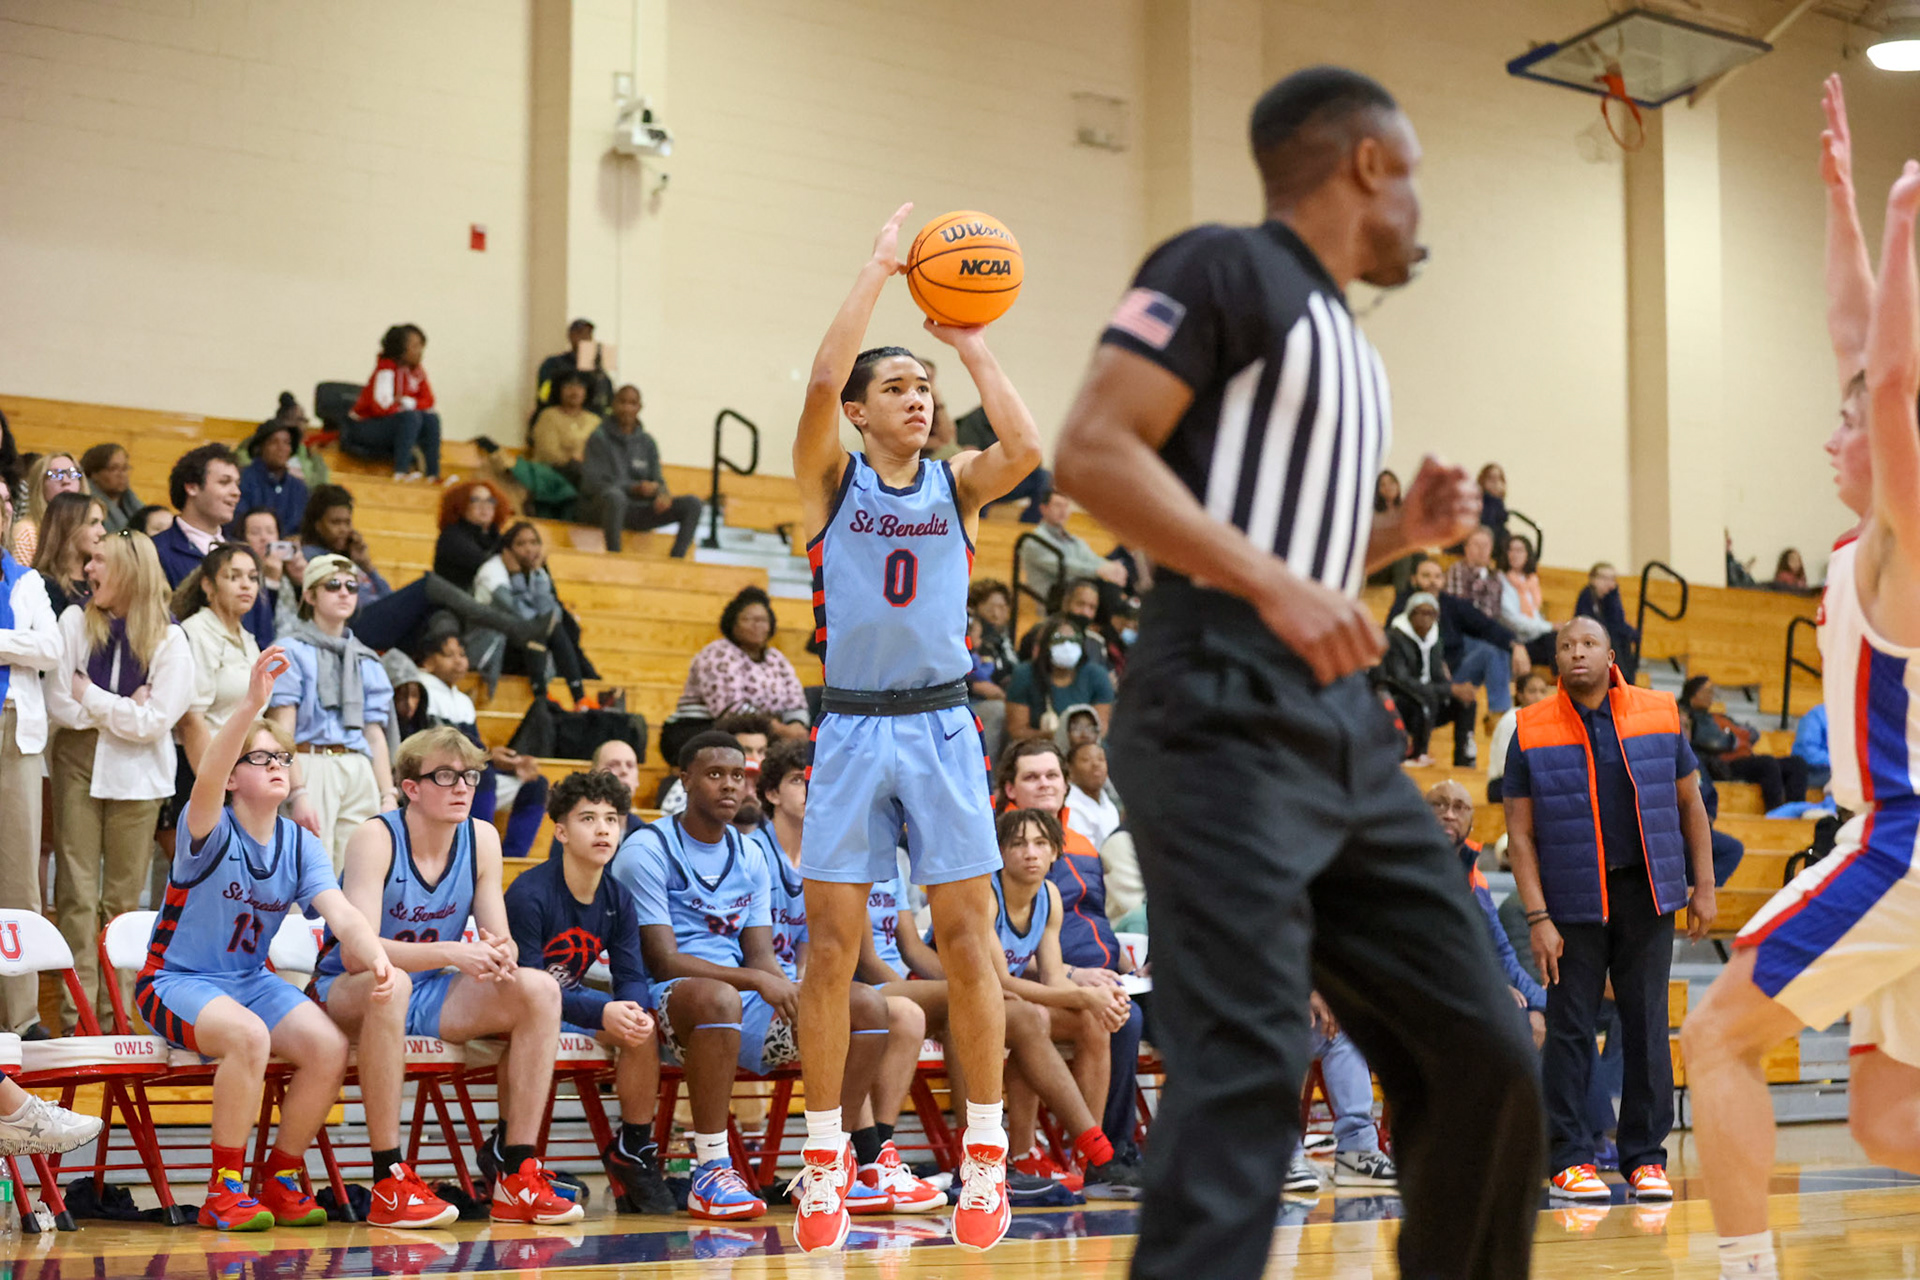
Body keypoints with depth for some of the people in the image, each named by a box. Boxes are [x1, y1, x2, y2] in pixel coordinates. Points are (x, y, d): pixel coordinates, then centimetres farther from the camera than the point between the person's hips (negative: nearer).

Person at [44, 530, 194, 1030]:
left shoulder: (169, 641, -3)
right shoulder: (76, 621, 1)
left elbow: (155, 722, -10)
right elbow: (58, 704, -5)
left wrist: (91, 697, -8)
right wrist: (120, 711, -8)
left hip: (135, 773, -1)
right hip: (78, 762, 1)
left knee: (123, 897, 3)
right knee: (77, 892, -3)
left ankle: (114, 1006, 9)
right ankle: (78, 1006, -2)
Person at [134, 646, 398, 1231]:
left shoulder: (299, 844, 3)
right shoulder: (211, 830, -13)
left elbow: (340, 911, -12)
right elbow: (205, 778, -37)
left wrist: (375, 958, -34)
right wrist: (251, 705, -51)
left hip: (251, 979, 5)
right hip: (178, 980, -5)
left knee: (330, 1047, -20)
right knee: (249, 1034, -36)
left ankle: (282, 1181, 0)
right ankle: (225, 1189, -21)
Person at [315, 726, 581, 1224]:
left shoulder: (481, 839, -2)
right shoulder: (375, 837, -18)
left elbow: (502, 940, -1)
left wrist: (502, 957, -27)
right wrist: (450, 953, -39)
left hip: (431, 996, 6)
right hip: (348, 994, -5)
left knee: (539, 989, -17)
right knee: (389, 984, -40)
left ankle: (518, 1175, -16)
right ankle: (388, 1179, -35)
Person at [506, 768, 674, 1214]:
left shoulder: (619, 900, 0)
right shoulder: (529, 894, -21)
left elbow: (633, 977, -3)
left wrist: (637, 1011, -29)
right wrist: (601, 1013, -36)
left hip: (569, 998, 6)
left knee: (642, 1028, -17)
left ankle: (634, 1152, -2)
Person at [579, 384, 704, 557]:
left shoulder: (647, 442, 15)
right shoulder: (599, 438, -1)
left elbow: (657, 480, 12)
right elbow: (592, 483, -11)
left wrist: (663, 494, -15)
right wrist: (635, 488, -24)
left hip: (637, 510, 5)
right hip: (600, 507, -5)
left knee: (692, 504, -12)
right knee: (615, 496, -42)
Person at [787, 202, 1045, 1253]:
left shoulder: (958, 482, 8)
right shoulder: (831, 479, 4)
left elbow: (1025, 447, -13)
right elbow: (823, 380, -14)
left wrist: (969, 342, -6)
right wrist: (879, 268, -9)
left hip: (941, 727, 1)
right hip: (851, 728, -1)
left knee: (969, 939, 0)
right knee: (832, 945, -1)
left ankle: (984, 1154, 9)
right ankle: (825, 1158, 8)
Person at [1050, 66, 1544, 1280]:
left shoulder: (1346, 341, 23)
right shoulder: (1224, 269, -4)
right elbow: (1092, 454, -15)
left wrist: (1401, 533, 13)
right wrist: (1271, 580, -21)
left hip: (1346, 728, 9)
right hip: (1227, 724, -9)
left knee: (1483, 1053, 8)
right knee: (1247, 1069, -17)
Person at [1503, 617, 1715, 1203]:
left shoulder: (1659, 716, 4)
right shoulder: (1531, 731, -1)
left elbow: (1690, 804, 11)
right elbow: (1520, 832, -2)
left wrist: (1704, 888, 6)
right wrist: (1538, 918, -9)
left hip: (1647, 893, 2)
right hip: (1573, 901, -2)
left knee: (1647, 1026, 4)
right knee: (1569, 1029, -1)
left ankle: (1646, 1157, 12)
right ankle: (1569, 1157, 7)